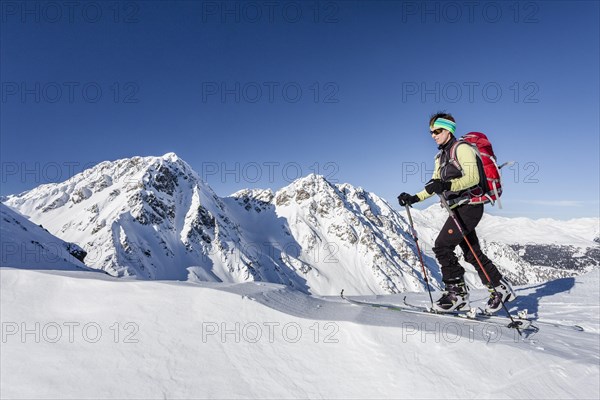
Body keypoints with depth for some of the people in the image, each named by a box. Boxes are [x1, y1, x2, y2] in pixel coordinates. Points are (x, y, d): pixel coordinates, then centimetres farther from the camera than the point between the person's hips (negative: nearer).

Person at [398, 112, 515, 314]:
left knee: (442, 246, -14)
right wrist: (414, 198, 6)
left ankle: (457, 292, -4)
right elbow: (435, 186, 19)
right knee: (472, 253, 12)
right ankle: (501, 288, 26)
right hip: (458, 208, 9)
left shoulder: (462, 148, -8)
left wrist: (447, 185, -33)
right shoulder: (441, 157, 18)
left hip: (469, 205, -9)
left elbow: (473, 177, -19)